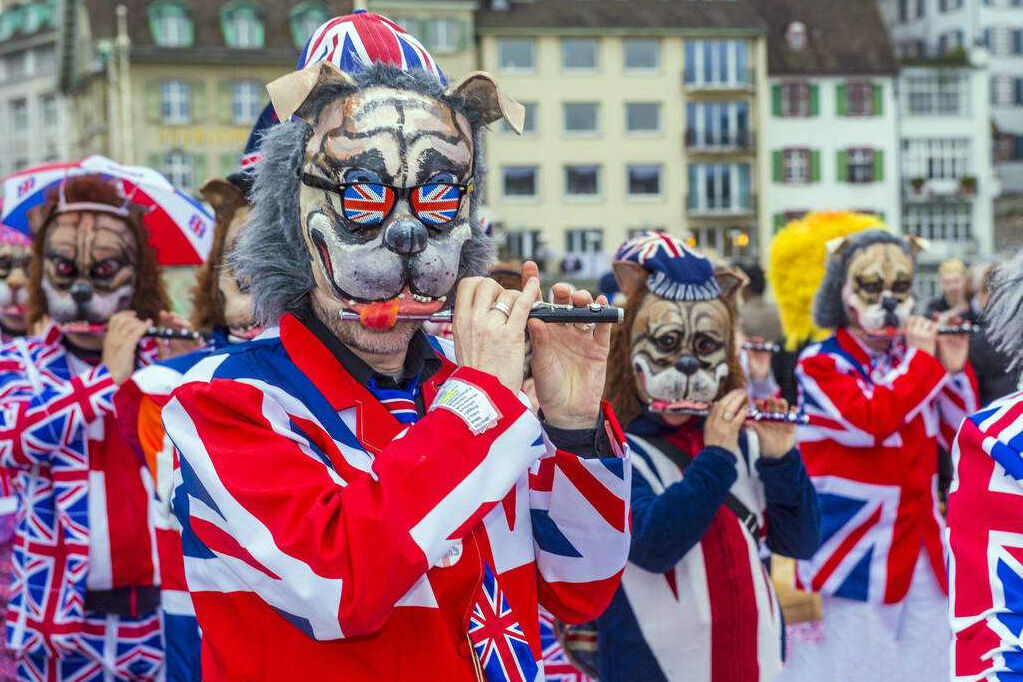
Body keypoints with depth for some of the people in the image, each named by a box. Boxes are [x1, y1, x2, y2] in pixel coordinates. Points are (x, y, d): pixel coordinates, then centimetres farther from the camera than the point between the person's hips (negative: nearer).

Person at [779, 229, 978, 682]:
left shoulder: (912, 358, 9)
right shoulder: (820, 364, -9)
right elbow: (875, 419, -26)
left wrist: (954, 370, -6)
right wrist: (923, 359, -15)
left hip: (921, 552, 6)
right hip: (854, 556, -6)